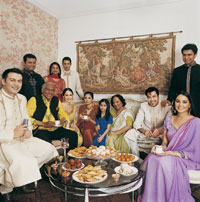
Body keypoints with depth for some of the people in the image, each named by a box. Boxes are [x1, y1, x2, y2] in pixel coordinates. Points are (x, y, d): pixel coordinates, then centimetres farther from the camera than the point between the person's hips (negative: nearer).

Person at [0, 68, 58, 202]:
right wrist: (13, 134, -24)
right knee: (21, 162, -30)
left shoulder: (21, 98, 9)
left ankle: (24, 177, 15)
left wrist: (28, 130, -7)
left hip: (20, 139, 8)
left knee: (47, 149, 2)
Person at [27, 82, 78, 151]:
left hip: (55, 130, 5)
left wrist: (63, 120, 0)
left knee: (73, 135, -15)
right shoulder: (34, 100, 0)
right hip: (40, 130, -5)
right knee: (45, 140, -36)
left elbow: (64, 114, 24)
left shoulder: (56, 100, 15)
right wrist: (43, 124, -16)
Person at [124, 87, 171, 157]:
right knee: (130, 134, -24)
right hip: (144, 132, 1)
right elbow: (137, 123, -4)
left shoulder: (166, 107, -3)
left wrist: (160, 131, -33)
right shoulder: (143, 106, 2)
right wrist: (144, 131, -26)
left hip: (159, 134, -1)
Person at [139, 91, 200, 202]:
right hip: (169, 155, 4)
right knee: (152, 158, -27)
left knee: (164, 161, -33)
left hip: (188, 159, -4)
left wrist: (172, 153, -21)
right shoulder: (169, 120, 7)